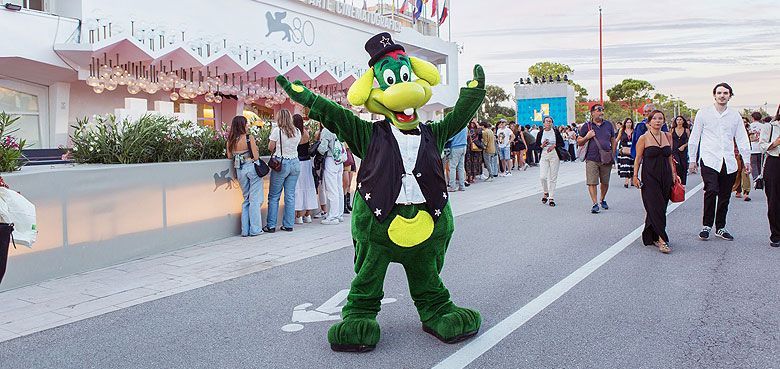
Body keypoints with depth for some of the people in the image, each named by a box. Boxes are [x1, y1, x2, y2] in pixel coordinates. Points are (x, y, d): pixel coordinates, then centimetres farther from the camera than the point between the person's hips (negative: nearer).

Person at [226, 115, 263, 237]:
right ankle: (255, 229, 3)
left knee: (246, 200, 16)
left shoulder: (230, 140, 3)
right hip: (252, 168, -5)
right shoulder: (249, 138, -10)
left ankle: (245, 230, 14)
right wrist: (256, 150, 8)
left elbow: (229, 156, 9)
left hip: (240, 170, 5)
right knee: (255, 199, 3)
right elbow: (256, 157, -11)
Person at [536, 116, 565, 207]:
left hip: (554, 156, -1)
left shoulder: (556, 132, 4)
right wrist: (542, 146, -11)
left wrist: (554, 145, -11)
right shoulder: (540, 133, 6)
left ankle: (551, 198, 8)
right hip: (544, 156, 1)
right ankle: (545, 193, 18)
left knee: (553, 178, 0)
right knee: (542, 177, -10)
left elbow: (562, 144, 6)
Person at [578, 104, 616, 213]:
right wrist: (587, 137, -11)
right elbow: (579, 142, 7)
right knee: (592, 182, -9)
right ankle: (595, 204, -5)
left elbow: (613, 141, 17)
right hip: (592, 159, -2)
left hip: (606, 159, 2)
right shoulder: (587, 126, 4)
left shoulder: (608, 125, 11)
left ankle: (602, 200, 31)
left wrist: (613, 155, 9)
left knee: (605, 182, 11)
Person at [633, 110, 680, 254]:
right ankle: (662, 240, -11)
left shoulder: (667, 136, 10)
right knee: (656, 207, -10)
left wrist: (674, 174, 11)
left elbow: (670, 158, 15)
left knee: (661, 208, 7)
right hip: (649, 177, -5)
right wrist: (635, 176, -8)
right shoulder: (644, 138, -4)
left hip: (665, 176, 5)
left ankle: (651, 236, 19)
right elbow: (638, 159, -2)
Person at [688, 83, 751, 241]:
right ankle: (706, 225, -7)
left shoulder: (735, 115, 10)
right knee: (711, 191, -20)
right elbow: (694, 137, 7)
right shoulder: (704, 113, 3)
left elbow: (742, 139, 13)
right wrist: (693, 159, 7)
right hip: (709, 160, -3)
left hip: (729, 162, 3)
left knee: (725, 196, 7)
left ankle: (720, 228, 20)